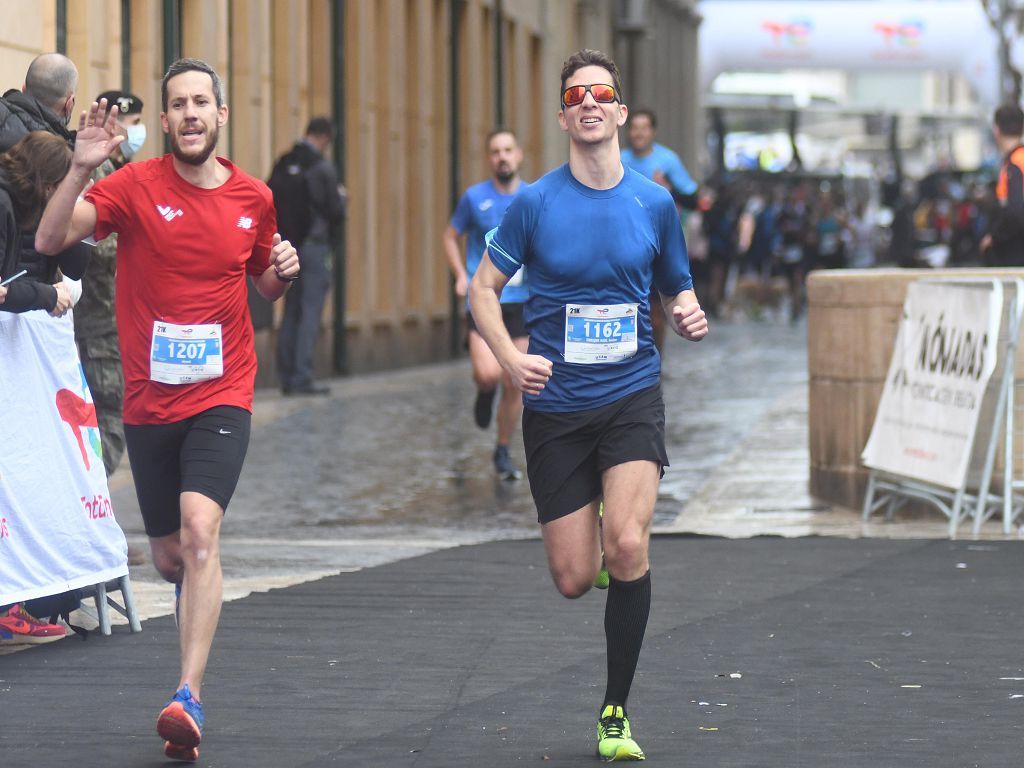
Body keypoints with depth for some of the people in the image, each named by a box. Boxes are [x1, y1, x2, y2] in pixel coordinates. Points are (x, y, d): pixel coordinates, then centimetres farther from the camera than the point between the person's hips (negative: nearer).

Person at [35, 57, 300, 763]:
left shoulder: (253, 198, 4)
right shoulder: (136, 186, -5)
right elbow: (50, 240, -17)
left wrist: (283, 271, -2)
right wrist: (82, 169, -30)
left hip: (222, 396, -1)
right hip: (149, 403, 1)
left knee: (200, 530, -22)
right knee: (169, 558, 11)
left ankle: (190, 698, -28)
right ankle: (201, 630, 48)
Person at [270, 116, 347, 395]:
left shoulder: (282, 164, 7)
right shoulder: (321, 167, -11)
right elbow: (335, 211, -10)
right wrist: (340, 197, 9)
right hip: (313, 245, -6)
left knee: (291, 312, 12)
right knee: (310, 314, -6)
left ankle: (287, 376, 12)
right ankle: (302, 378, -10)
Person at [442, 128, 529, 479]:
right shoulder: (474, 198, -1)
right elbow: (450, 236, 11)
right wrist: (461, 275, -3)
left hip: (521, 301, 3)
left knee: (515, 385, 5)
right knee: (488, 374, -23)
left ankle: (503, 452, 23)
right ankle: (484, 392, 15)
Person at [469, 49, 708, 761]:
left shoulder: (654, 203, 4)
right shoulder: (535, 203, -2)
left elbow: (677, 291, 16)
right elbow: (484, 288, 5)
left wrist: (689, 316, -8)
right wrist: (509, 356, -12)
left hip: (633, 396, 0)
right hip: (556, 406, 0)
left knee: (628, 547, -20)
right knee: (574, 579, -1)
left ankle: (615, 713, -5)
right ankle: (595, 543, 41)